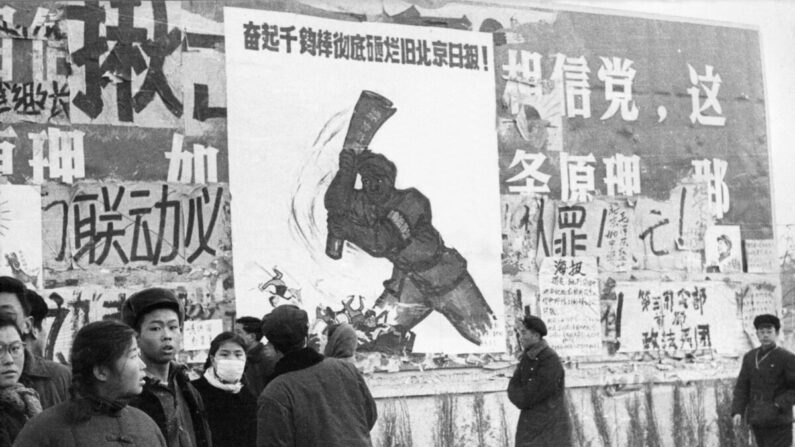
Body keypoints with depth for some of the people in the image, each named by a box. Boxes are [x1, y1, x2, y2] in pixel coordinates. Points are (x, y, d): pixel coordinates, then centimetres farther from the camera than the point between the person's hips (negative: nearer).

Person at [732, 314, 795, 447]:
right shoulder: (749, 357, 10)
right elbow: (742, 387, 8)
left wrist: (778, 406, -19)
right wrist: (737, 411, -5)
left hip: (778, 421, -5)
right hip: (757, 421, 5)